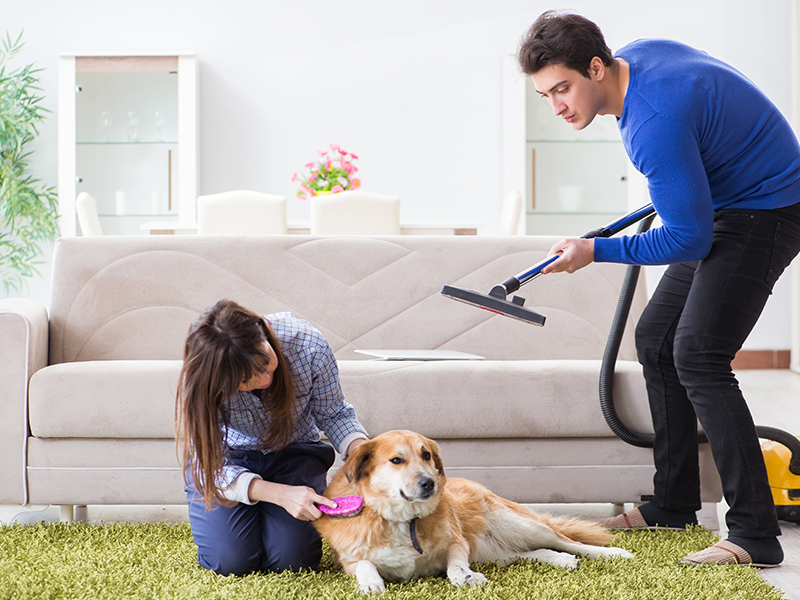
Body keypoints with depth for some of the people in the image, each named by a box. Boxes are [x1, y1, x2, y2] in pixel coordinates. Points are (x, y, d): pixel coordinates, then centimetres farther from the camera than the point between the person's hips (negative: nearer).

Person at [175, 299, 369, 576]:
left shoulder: (308, 344, -30)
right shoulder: (199, 382, -31)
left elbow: (333, 414, -12)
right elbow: (209, 466, -26)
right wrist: (280, 494, -41)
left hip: (294, 452, 1)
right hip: (230, 458, 0)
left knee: (292, 558, -19)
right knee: (231, 561, -19)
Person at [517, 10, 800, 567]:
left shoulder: (654, 123, -30)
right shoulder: (636, 55, 0)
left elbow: (687, 239, -27)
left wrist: (597, 251, -19)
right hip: (721, 203, 11)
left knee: (697, 353, -21)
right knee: (655, 338, 11)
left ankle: (755, 532, -20)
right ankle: (674, 504, 20)